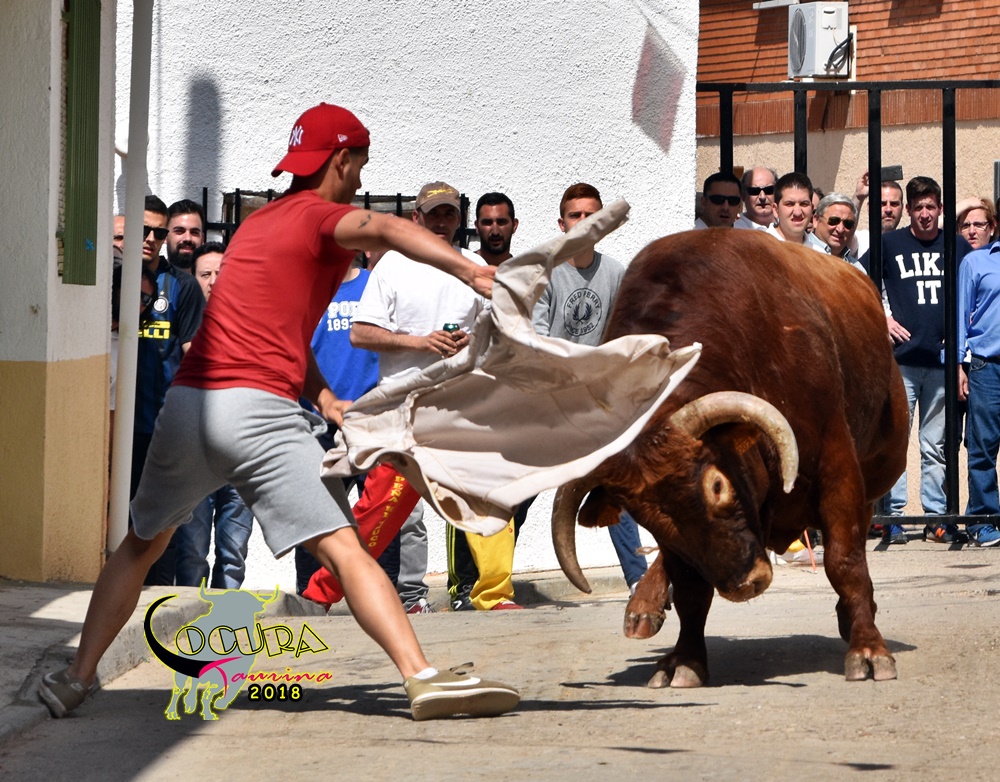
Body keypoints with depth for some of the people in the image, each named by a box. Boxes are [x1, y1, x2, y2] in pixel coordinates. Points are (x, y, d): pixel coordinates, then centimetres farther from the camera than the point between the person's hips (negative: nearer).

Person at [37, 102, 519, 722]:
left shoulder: (258, 223, 27)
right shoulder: (319, 216, 2)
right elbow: (382, 229, -20)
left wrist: (322, 397, 12)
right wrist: (469, 270, -31)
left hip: (188, 401, 7)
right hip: (257, 409, -7)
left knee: (141, 546, 24)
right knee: (345, 550, -13)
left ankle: (77, 678, 19)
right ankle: (423, 676, -22)